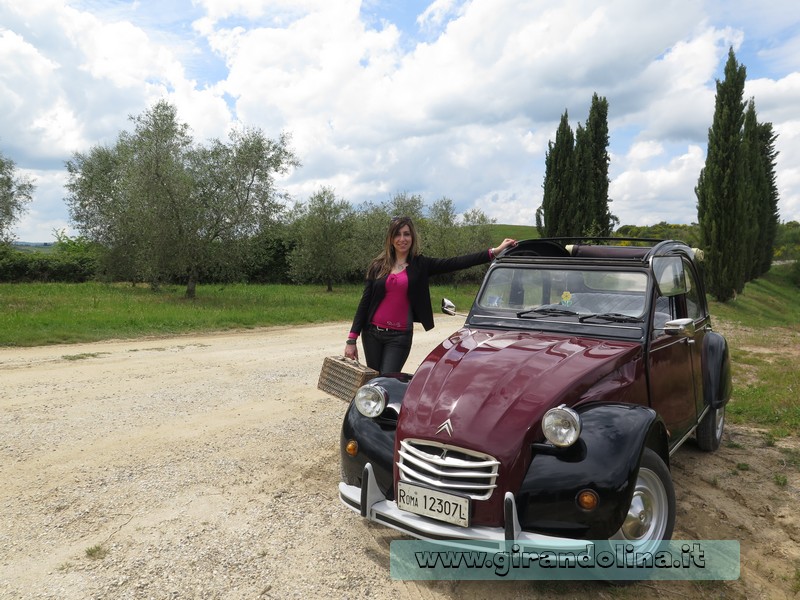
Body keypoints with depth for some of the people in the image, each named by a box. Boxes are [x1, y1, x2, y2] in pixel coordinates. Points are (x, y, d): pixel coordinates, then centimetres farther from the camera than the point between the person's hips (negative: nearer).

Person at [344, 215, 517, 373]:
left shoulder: (420, 265, 1)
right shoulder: (378, 265, 3)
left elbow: (456, 263, -8)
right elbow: (365, 302, 3)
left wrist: (495, 251, -16)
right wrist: (352, 339, -1)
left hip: (400, 336, -2)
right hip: (372, 333, 2)